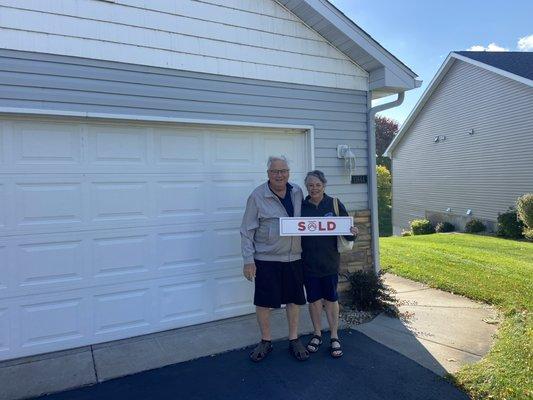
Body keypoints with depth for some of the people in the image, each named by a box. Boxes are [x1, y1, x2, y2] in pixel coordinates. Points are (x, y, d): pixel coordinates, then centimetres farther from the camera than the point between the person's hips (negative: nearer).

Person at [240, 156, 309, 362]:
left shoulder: (297, 192, 5)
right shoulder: (257, 196, -9)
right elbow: (247, 231, -7)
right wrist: (248, 260, -11)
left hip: (293, 257, 4)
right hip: (266, 259, -3)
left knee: (294, 299, 13)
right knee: (263, 301, 6)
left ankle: (294, 340, 30)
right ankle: (266, 341, 26)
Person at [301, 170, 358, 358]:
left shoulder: (335, 204, -2)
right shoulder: (301, 206, 0)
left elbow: (346, 228, 2)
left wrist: (352, 233, -19)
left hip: (330, 261, -1)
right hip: (308, 262, 1)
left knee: (331, 298, 10)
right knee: (313, 299, 12)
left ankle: (334, 337, 27)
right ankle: (317, 334, 32)